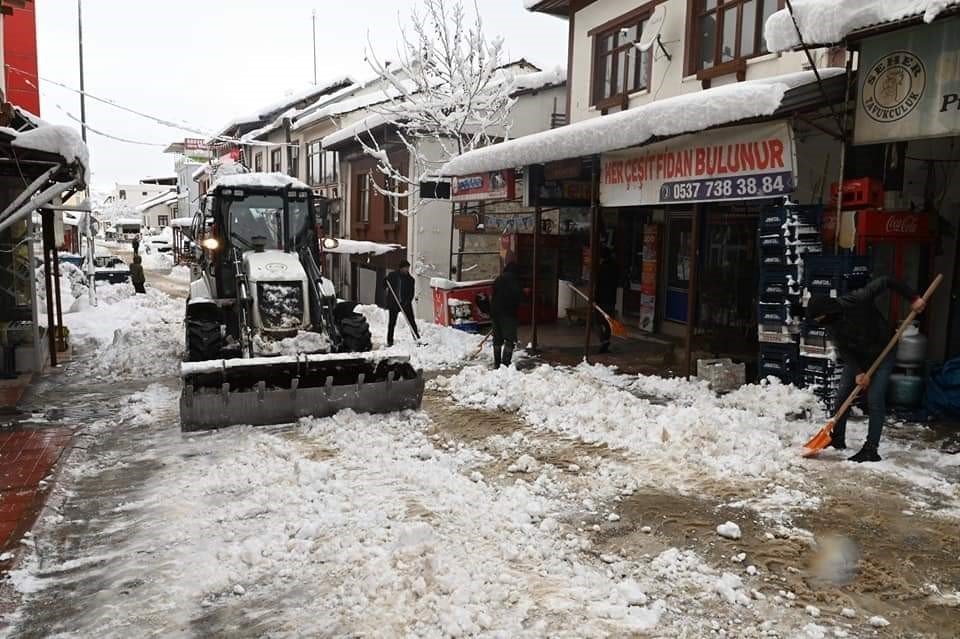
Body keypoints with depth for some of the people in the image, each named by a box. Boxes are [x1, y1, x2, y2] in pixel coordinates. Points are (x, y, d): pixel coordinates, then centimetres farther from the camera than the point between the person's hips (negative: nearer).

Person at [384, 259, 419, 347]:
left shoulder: (410, 279, 0)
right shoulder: (392, 276, 0)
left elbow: (411, 293, -2)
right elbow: (384, 286, 8)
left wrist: (407, 302, -17)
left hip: (406, 303, 0)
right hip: (393, 303, 0)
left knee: (411, 321, -2)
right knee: (392, 322, 5)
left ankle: (417, 338, 4)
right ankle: (390, 341, 14)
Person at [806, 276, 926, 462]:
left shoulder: (858, 300, -30)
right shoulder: (831, 324, -14)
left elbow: (885, 282, -20)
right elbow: (844, 351, -10)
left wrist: (913, 298, -22)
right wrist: (858, 372, -20)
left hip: (883, 353, -5)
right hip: (858, 357, 5)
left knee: (875, 399, -12)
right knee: (842, 396, 5)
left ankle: (871, 450, -10)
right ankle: (837, 439, 21)